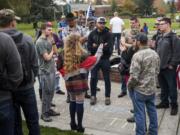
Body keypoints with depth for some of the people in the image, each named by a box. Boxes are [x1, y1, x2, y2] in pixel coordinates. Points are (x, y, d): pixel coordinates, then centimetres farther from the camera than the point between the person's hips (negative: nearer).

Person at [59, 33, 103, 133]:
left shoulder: (64, 54, -3)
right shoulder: (81, 54, -15)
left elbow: (61, 68, 1)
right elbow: (94, 60, -10)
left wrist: (66, 76, 13)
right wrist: (100, 49, 1)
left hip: (69, 81, 5)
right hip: (80, 81, -5)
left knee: (72, 101, 19)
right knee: (80, 103, 3)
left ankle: (73, 123, 27)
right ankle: (79, 126, 10)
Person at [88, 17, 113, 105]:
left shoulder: (108, 34, -4)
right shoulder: (92, 34, 3)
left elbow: (109, 47, -16)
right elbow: (89, 47, -6)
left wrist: (96, 46, -19)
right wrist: (102, 46, -18)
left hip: (105, 59, -2)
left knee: (107, 79, 7)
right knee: (93, 78, 7)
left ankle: (107, 97, 19)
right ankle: (93, 96, 21)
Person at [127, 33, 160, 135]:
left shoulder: (137, 55, -21)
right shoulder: (155, 54, 2)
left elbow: (134, 76, -22)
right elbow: (157, 71, 11)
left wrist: (129, 85, -5)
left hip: (139, 90, -6)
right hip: (152, 88, 7)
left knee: (140, 114, 5)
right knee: (152, 111, 18)